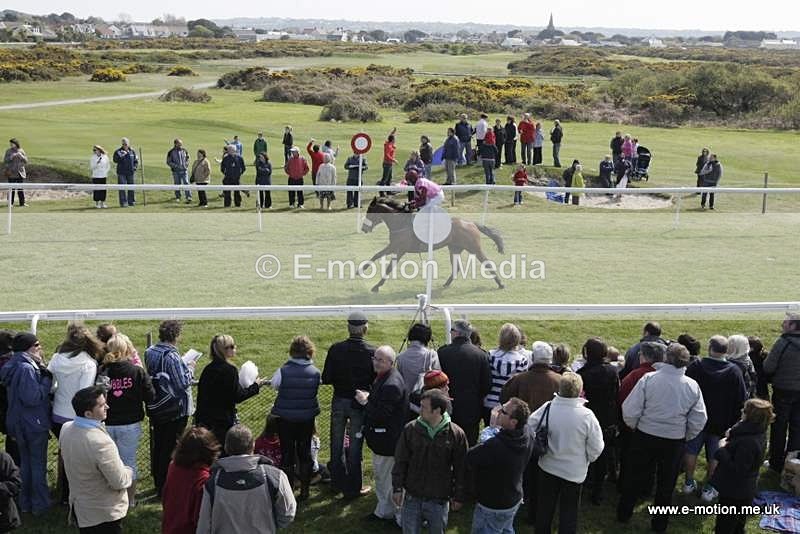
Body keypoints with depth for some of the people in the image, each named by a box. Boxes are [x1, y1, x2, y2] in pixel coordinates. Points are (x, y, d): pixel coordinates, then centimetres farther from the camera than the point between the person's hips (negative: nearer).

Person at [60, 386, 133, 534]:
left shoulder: (66, 429, -9)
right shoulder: (101, 442, -34)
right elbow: (120, 482, -25)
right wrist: (128, 471, -3)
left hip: (78, 506, 7)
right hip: (103, 514, -7)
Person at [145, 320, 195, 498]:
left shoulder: (149, 352, 1)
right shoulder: (172, 356, -23)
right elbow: (183, 383, -22)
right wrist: (190, 368, -4)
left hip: (155, 408, 8)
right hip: (174, 410, -8)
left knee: (157, 445, 18)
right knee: (171, 448, 2)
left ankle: (158, 483, 31)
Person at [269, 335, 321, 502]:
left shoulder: (283, 371, -18)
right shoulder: (315, 372, -11)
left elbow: (273, 384, 1)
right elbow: (315, 392, 3)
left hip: (285, 418, -2)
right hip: (307, 418, 2)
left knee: (287, 454, 9)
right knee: (305, 453, 15)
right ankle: (304, 490, 21)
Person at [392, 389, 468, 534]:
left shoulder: (456, 434, -12)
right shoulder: (410, 429, -8)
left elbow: (460, 469, -3)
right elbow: (400, 461, 0)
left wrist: (458, 496, 0)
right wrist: (397, 488, -3)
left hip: (439, 501, -1)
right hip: (412, 498, 1)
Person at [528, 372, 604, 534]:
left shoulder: (547, 409, -19)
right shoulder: (586, 415, -23)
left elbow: (529, 429, -12)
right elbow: (596, 448, -14)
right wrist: (586, 459, 6)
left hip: (548, 467, 2)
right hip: (574, 471, -2)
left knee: (545, 508, 21)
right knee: (568, 512, 16)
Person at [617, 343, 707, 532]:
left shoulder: (649, 379, -19)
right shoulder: (692, 386, -11)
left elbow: (630, 411, -16)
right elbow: (699, 421, -5)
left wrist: (634, 426, 4)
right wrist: (686, 437, 13)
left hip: (645, 437, -1)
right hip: (675, 441, 1)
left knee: (635, 477, 19)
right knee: (666, 483, 20)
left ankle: (623, 514, 35)